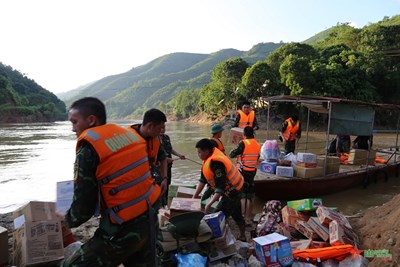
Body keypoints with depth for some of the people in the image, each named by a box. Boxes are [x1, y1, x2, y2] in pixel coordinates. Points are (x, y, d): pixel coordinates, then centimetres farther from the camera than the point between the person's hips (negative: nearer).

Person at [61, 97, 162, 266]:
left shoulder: (88, 149, -14)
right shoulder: (130, 133, 5)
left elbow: (83, 205, -11)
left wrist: (68, 220, 11)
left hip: (123, 231, -7)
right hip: (150, 220, 7)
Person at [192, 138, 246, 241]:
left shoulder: (216, 163, -31)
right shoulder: (209, 158, -2)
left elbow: (221, 187, -33)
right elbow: (203, 179, 2)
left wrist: (209, 204, -35)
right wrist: (195, 196, 1)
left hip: (231, 190, -10)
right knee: (236, 213, 24)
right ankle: (242, 236, 42)